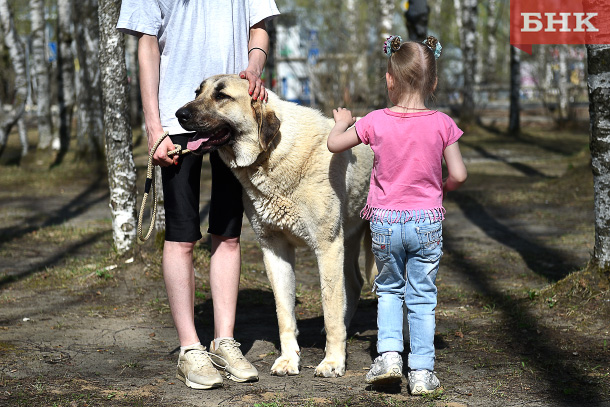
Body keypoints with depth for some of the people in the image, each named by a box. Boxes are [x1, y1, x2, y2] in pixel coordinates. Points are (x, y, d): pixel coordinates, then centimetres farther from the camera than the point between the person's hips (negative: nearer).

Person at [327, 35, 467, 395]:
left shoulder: (376, 122, -7)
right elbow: (459, 175, -6)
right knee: (422, 297, 8)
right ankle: (422, 371, 8)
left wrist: (343, 122, 24)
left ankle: (389, 354, 5)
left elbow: (334, 144, 4)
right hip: (428, 222, 0)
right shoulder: (442, 124, -7)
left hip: (385, 221, 0)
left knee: (389, 290, 20)